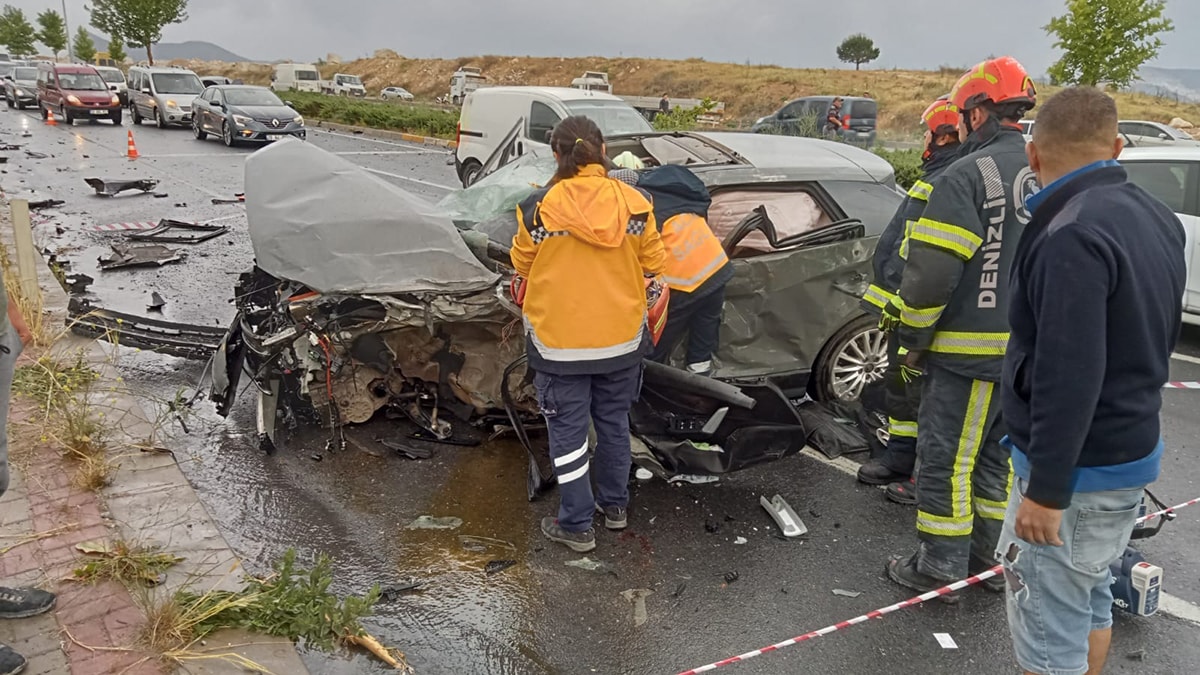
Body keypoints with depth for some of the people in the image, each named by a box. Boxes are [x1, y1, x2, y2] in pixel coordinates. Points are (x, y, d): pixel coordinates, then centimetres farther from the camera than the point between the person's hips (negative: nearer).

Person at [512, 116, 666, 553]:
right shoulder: (635, 203, -8)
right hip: (621, 337, 3)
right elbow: (652, 265, 1)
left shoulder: (538, 207, -14)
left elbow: (522, 264, 1)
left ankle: (576, 525, 19)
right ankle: (614, 505, 37)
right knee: (614, 423, 21)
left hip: (560, 341, -3)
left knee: (569, 430, 10)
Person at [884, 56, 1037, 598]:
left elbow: (932, 270, -21)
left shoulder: (967, 175, -16)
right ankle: (992, 559, 31)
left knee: (946, 457, 4)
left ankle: (940, 568, 13)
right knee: (998, 455, 19)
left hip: (967, 351, -8)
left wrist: (914, 337, -8)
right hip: (1028, 351, 8)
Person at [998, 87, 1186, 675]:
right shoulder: (1156, 218, 7)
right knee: (1089, 596, 25)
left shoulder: (1071, 235, -24)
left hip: (1080, 468, -10)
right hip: (1133, 448, 10)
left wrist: (1046, 489, -23)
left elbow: (1070, 378, -28)